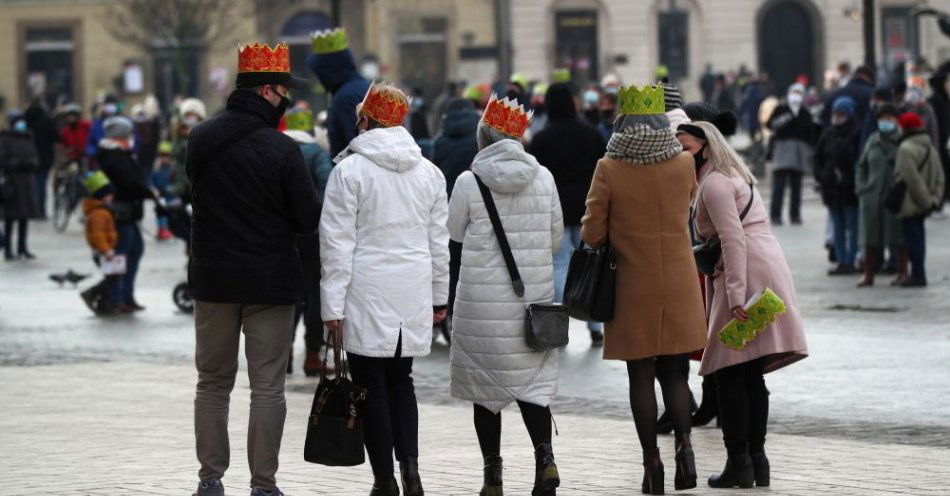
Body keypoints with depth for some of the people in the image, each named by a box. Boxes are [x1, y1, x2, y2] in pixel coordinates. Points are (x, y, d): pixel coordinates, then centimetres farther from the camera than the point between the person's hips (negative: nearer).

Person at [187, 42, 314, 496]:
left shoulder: (200, 139, 0)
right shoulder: (281, 150, -15)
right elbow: (308, 219, -10)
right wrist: (308, 276, 4)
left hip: (213, 276, 4)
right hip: (271, 282, -4)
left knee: (213, 382, 15)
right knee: (267, 388, 2)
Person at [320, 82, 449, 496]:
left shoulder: (350, 169, -7)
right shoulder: (429, 171, 8)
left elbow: (337, 241, -8)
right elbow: (439, 241, 14)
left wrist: (333, 304, -6)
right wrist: (439, 297, 23)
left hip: (367, 293, -5)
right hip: (414, 292, 5)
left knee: (371, 384, 2)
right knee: (400, 379, 17)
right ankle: (409, 462, 1)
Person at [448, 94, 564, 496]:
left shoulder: (470, 181, -10)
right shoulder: (543, 178, -1)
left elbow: (455, 231, 4)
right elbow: (556, 239, 8)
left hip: (483, 298, -2)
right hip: (534, 295, 2)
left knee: (485, 385, 8)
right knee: (532, 380, 8)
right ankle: (544, 455, -13)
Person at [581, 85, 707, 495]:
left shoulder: (609, 169, -10)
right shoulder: (684, 163, -2)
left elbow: (592, 233, -5)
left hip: (633, 287, -2)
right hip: (679, 285, 2)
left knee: (641, 376, 6)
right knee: (674, 372, 10)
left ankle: (652, 462, 6)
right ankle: (684, 442, -10)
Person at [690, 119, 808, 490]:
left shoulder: (714, 184, -9)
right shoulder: (738, 176, 22)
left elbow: (734, 240, -18)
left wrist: (735, 296, -23)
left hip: (746, 276, -10)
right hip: (770, 269, 10)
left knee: (730, 373, -6)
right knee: (752, 375, 10)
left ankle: (739, 463, -8)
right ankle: (756, 460, 11)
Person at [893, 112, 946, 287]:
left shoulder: (906, 149, -16)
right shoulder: (931, 149, 13)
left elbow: (912, 178, -20)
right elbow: (940, 177, 12)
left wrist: (925, 200, -15)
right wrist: (934, 199, 7)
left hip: (910, 204, -9)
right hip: (922, 207, 9)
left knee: (912, 238, -4)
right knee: (918, 238, 14)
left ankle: (917, 275, -4)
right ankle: (918, 274, 19)